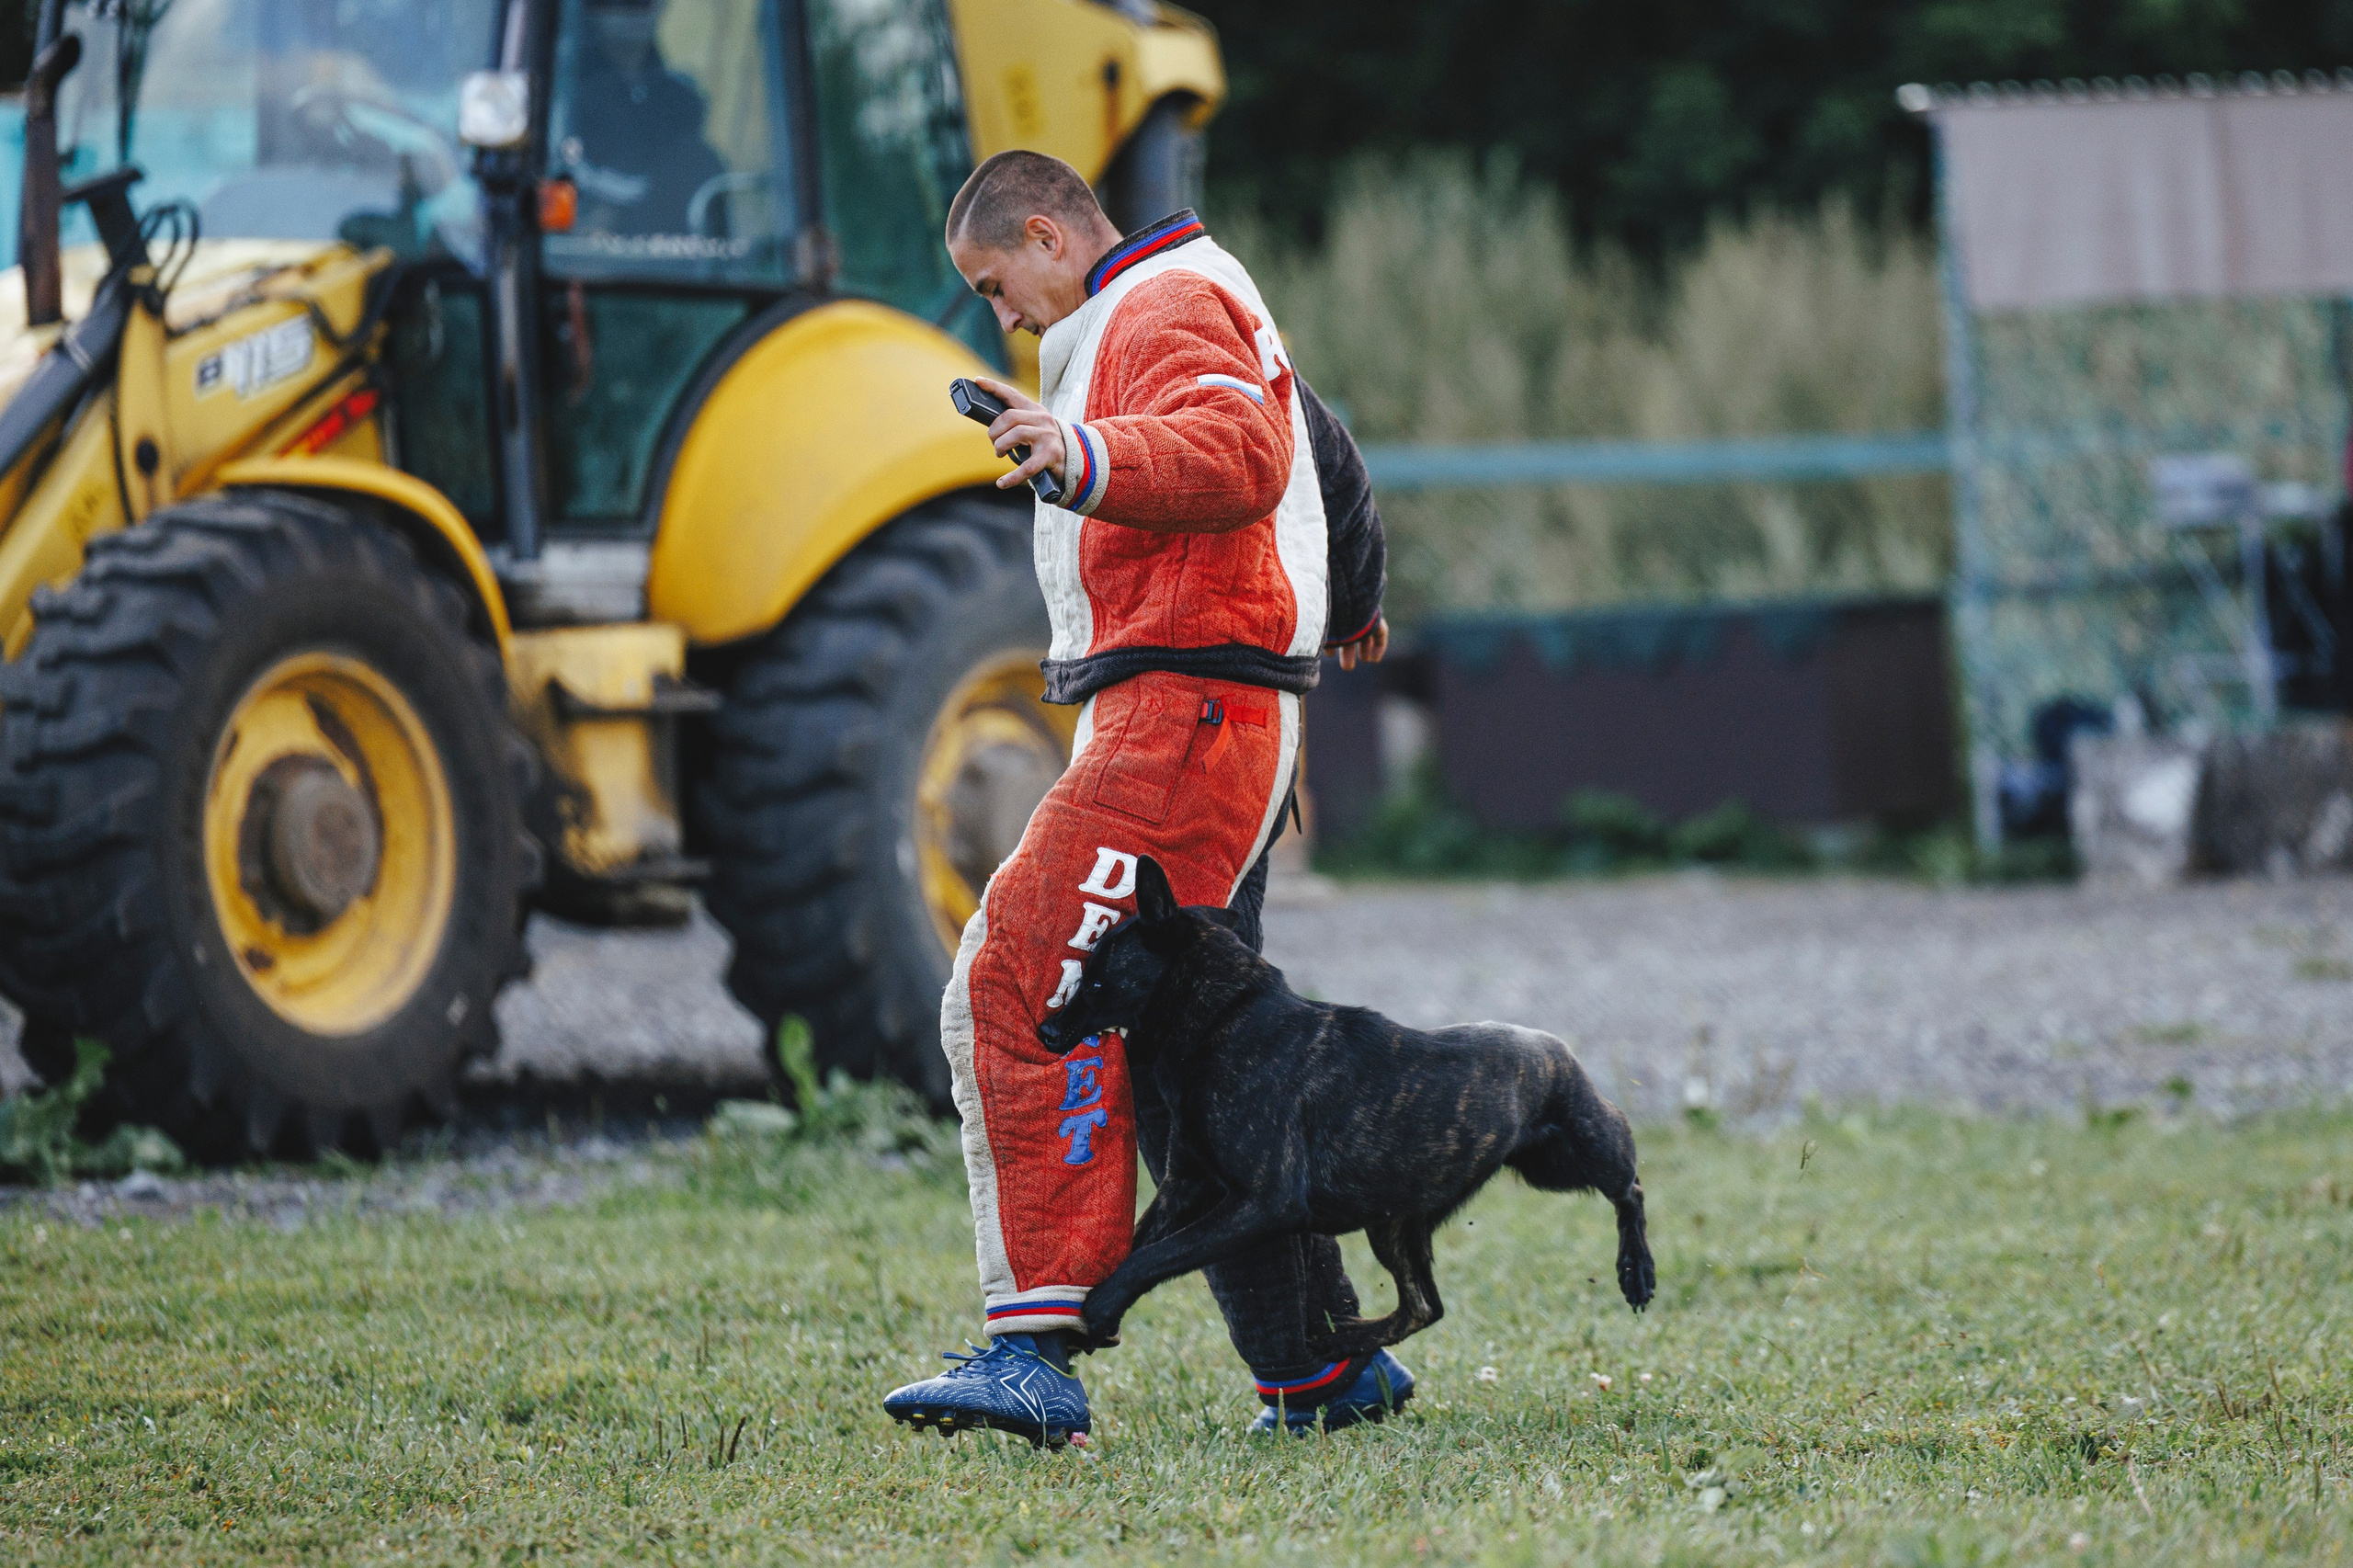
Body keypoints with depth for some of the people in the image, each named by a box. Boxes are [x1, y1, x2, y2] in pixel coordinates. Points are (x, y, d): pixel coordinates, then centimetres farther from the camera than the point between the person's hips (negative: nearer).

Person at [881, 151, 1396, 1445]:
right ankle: (1321, 1369, 13)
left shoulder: (1167, 307, -5)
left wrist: (1089, 456, -41)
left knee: (1029, 989, -20)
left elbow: (1239, 458, -26)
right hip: (1169, 721, 11)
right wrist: (1352, 600, 59)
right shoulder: (1153, 322, 28)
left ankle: (1036, 1347, -28)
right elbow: (1326, 453, 44)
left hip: (1183, 706, -11)